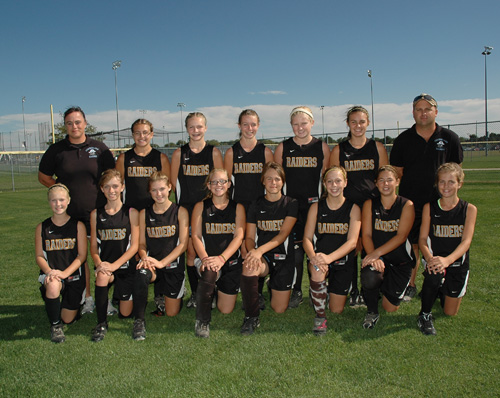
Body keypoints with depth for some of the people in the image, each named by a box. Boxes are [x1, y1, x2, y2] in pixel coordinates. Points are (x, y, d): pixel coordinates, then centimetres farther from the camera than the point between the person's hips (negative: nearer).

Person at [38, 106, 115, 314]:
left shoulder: (99, 148, 4)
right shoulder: (56, 150, 5)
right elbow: (43, 176, 15)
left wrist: (106, 196, 1)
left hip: (97, 211, -1)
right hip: (70, 213, 1)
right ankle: (86, 298, 21)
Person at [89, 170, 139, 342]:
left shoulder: (131, 213, -2)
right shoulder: (96, 214, 4)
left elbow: (134, 246, -7)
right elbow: (93, 245, 5)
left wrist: (115, 265, -18)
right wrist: (99, 263, -16)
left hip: (125, 266, -1)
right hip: (105, 265, 1)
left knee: (125, 313, 2)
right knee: (102, 276, -36)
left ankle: (120, 297, 40)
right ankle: (101, 323, -16)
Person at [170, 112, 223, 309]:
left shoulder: (214, 152, 2)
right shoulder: (179, 153, 5)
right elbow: (173, 182, 8)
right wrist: (181, 202, 0)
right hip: (187, 209, 1)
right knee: (191, 253, 5)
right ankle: (194, 293, 19)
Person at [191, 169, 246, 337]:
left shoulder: (237, 208, 6)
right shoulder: (200, 207, 6)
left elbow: (238, 237, -4)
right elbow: (196, 236, -2)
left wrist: (221, 258, -20)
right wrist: (205, 258, -20)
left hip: (231, 261, 2)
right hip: (209, 258, -1)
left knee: (226, 310, 3)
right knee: (209, 273, -39)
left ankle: (218, 290, 40)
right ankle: (202, 321, -18)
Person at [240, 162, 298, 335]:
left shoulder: (291, 204, 0)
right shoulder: (256, 205, 6)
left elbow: (283, 234, -12)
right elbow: (249, 237, 3)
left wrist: (260, 250, -27)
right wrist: (252, 251, -21)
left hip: (283, 257, 0)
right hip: (261, 256, 1)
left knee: (279, 309, -1)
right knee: (249, 267, -37)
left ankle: (273, 287, 36)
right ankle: (252, 317, -17)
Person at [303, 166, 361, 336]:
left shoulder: (353, 208, -2)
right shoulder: (316, 207, 1)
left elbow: (352, 241, -13)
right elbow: (307, 238, -4)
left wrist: (329, 257, -30)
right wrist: (313, 257, -27)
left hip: (343, 260, 0)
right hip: (320, 256, 0)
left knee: (337, 310, 0)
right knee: (317, 270, -37)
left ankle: (331, 289, 36)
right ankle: (320, 317, -15)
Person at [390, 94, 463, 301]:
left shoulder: (449, 138, 3)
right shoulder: (403, 139, 3)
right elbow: (398, 171, 7)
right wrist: (414, 186, -2)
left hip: (440, 202, 0)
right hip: (410, 202, 0)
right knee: (412, 245, 7)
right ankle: (410, 285, 19)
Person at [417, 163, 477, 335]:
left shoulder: (469, 209, -4)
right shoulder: (429, 207, -2)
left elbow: (466, 241, -15)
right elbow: (422, 239, -6)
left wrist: (447, 260, -34)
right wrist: (429, 258, -28)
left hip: (457, 263, 1)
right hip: (435, 260, -1)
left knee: (450, 312, 7)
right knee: (434, 275, -36)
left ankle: (442, 290, 42)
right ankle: (425, 315, -10)